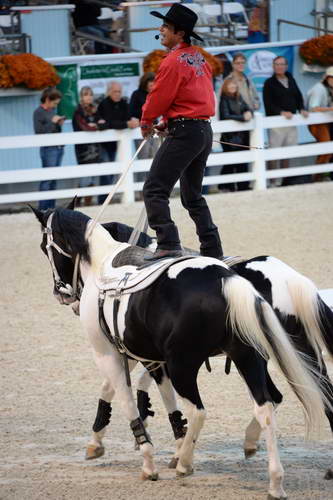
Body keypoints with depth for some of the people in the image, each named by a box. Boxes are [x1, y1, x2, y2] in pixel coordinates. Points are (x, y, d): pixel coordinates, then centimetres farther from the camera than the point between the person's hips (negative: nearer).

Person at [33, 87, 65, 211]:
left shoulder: (52, 111, 14)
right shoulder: (39, 112, -7)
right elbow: (38, 131, -14)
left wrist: (59, 124, 3)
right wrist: (52, 122, -16)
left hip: (58, 148, 8)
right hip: (48, 148, -8)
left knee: (54, 180, 9)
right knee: (47, 179, -8)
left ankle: (51, 207, 12)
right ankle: (43, 209, -5)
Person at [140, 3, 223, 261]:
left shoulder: (173, 61, -14)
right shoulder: (200, 58, 13)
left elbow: (158, 98, -10)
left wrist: (146, 122, 9)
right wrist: (169, 122, 19)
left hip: (184, 132, -10)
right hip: (205, 130, 10)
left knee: (154, 190, -11)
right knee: (193, 195, 19)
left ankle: (168, 245, -23)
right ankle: (212, 249, 17)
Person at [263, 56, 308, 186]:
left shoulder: (291, 80, 16)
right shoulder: (269, 83, -2)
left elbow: (298, 96, 16)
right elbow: (268, 104, -9)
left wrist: (301, 109, -3)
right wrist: (281, 112, -20)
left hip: (290, 121, 6)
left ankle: (285, 181, 17)